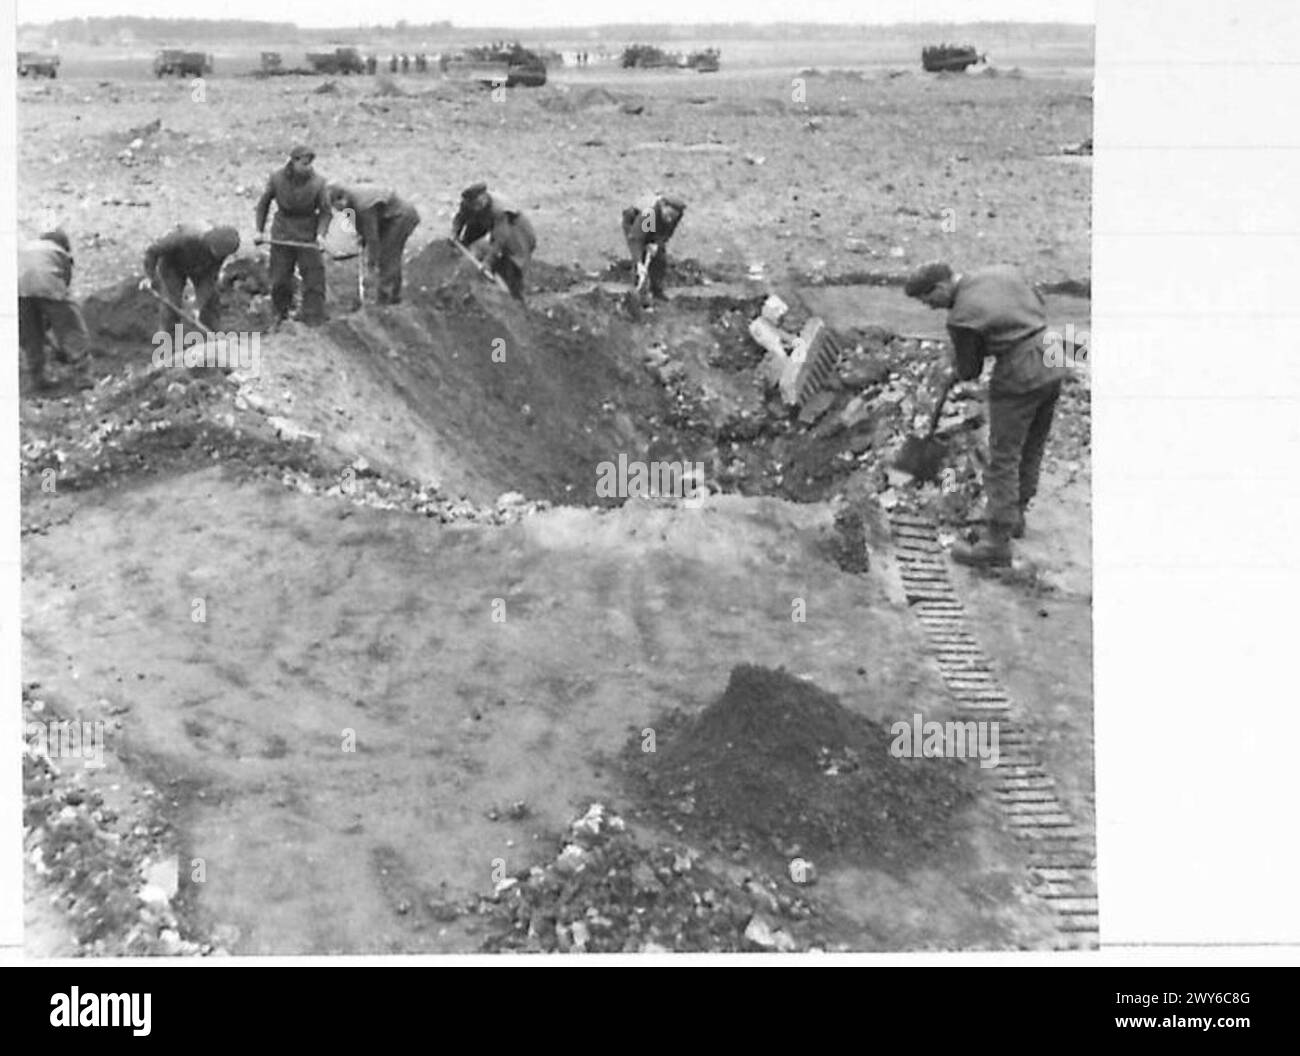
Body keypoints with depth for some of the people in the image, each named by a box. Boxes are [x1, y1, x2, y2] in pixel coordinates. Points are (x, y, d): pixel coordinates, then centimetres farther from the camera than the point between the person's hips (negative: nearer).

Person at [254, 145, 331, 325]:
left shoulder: (317, 183, -14)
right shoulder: (277, 178, -9)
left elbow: (325, 212, -4)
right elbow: (263, 203, 6)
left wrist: (321, 233, -19)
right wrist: (259, 230, 6)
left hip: (307, 236, -1)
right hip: (282, 234, 1)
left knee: (314, 277, -5)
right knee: (279, 278, 8)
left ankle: (314, 320, 4)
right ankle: (281, 313, 30)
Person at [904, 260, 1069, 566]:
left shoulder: (961, 317, -16)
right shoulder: (1003, 271, 4)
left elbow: (968, 372, -5)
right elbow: (1040, 307, 16)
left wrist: (958, 364, 16)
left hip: (1019, 379, -8)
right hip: (1052, 367, 8)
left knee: (1003, 460, -2)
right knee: (1032, 449, 20)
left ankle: (997, 542, -1)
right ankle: (1015, 515, 36)